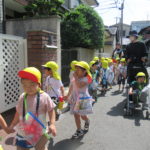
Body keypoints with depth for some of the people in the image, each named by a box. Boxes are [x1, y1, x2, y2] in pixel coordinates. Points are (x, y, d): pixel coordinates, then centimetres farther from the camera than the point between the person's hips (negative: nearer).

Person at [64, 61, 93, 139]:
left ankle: (87, 122, 39)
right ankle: (79, 131, 19)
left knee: (82, 115, 2)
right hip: (75, 98, 6)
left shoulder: (86, 79, -14)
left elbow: (79, 85, -32)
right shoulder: (75, 78, 6)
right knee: (76, 115, 6)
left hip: (83, 99, -6)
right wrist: (68, 96, 20)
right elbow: (71, 87, 17)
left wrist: (76, 77, -24)